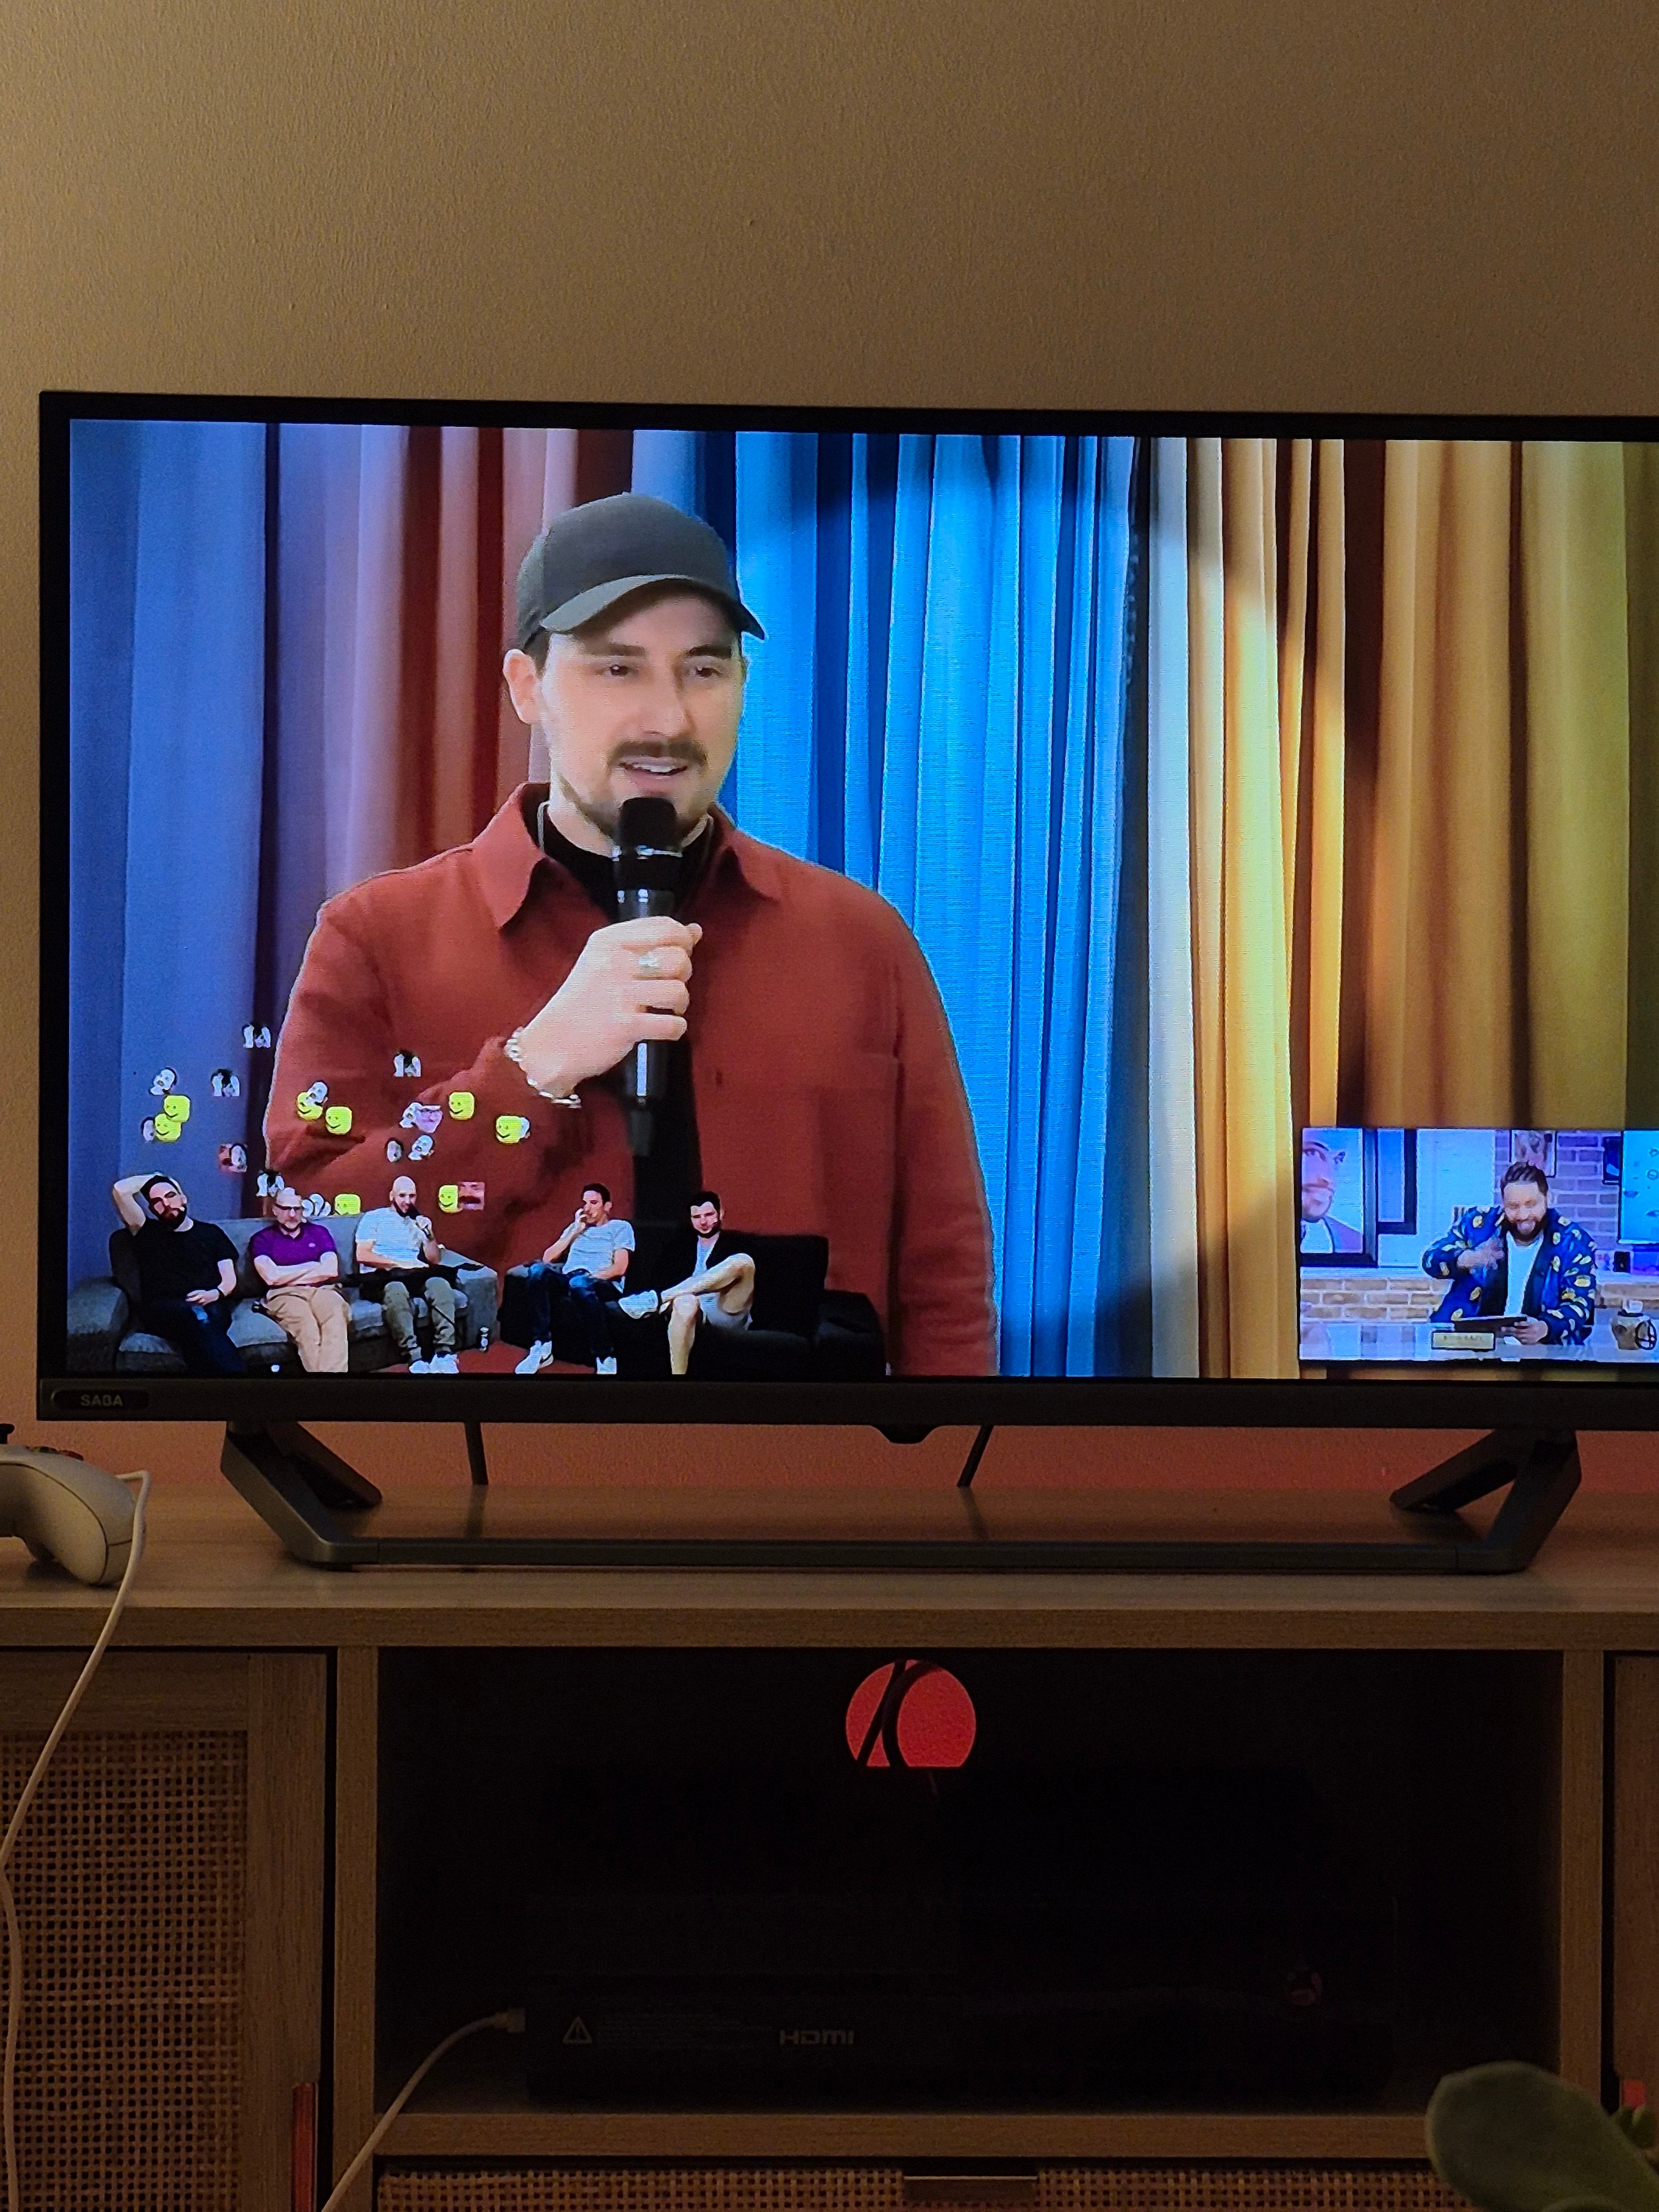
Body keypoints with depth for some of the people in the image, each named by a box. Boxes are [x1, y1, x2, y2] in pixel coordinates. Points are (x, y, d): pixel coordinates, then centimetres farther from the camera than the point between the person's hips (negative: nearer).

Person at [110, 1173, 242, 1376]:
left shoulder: (210, 1232, 25)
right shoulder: (147, 1232, 23)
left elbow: (229, 1278, 16)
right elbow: (120, 1190, 14)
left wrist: (216, 1294, -8)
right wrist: (154, 1178, 28)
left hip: (210, 1305, 1)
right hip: (162, 1309, -1)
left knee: (200, 1317, -40)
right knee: (193, 1315, -40)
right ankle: (231, 1371, -61)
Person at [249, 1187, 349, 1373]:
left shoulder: (318, 1232, 21)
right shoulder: (262, 1238, 13)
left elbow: (331, 1270, 6)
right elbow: (271, 1276, -4)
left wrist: (288, 1275, 2)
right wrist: (312, 1267, 3)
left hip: (322, 1290, 2)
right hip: (285, 1295, -2)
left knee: (335, 1316, -35)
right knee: (306, 1323, -37)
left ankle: (334, 1378, -52)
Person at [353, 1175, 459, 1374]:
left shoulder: (420, 1222, 25)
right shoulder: (374, 1218, 11)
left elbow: (434, 1259, 18)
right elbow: (362, 1255, -2)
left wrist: (429, 1234, 0)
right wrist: (398, 1264, -10)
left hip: (415, 1275, 4)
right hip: (380, 1277, -4)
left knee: (440, 1283, -31)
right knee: (396, 1290, -41)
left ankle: (444, 1353, -40)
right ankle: (414, 1358, -49)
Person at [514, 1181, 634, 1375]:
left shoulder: (621, 1228, 13)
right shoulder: (576, 1227, 29)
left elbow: (619, 1268, -2)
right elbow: (548, 1258, 17)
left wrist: (588, 1277, -15)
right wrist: (575, 1232, 11)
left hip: (604, 1284, -5)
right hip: (568, 1278, 5)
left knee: (580, 1283, -43)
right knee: (538, 1269, -29)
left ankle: (605, 1360, -38)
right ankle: (542, 1347, -30)